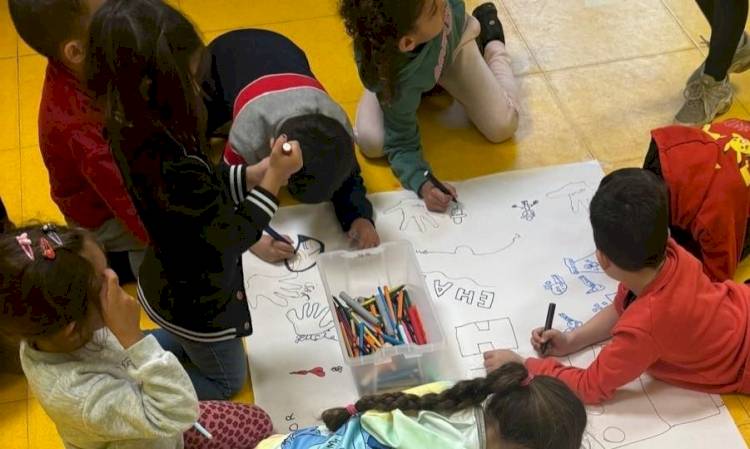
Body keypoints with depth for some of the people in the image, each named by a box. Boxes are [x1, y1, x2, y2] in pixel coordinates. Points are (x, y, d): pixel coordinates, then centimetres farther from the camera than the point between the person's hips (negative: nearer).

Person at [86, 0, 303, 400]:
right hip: (195, 303, -8)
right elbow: (231, 237, -28)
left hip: (167, 284, 8)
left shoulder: (131, 131, -15)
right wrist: (274, 179, -21)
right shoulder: (172, 168, -42)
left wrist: (255, 172, -11)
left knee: (193, 351, 37)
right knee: (226, 381, 22)